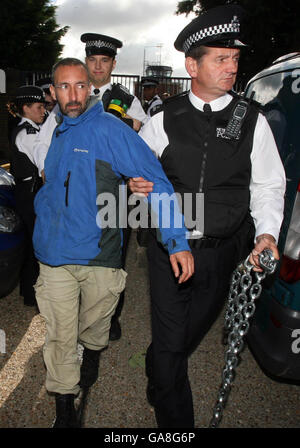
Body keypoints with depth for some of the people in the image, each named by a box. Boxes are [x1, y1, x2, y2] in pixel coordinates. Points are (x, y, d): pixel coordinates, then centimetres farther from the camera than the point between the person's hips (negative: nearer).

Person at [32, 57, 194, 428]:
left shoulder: (109, 129, -10)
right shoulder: (56, 134, 10)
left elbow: (154, 179, -16)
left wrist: (177, 240, -23)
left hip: (99, 253, -3)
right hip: (55, 254, 4)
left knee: (94, 323, 19)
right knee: (59, 335, 7)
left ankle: (92, 355, 53)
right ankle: (64, 405, 27)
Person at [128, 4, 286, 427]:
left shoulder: (253, 121, -1)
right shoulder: (164, 120, -1)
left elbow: (268, 185, 1)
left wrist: (267, 233, -14)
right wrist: (135, 183, -12)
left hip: (222, 252, 2)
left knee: (192, 331, 21)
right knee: (169, 343, 2)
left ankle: (159, 378, 53)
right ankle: (176, 420, 24)